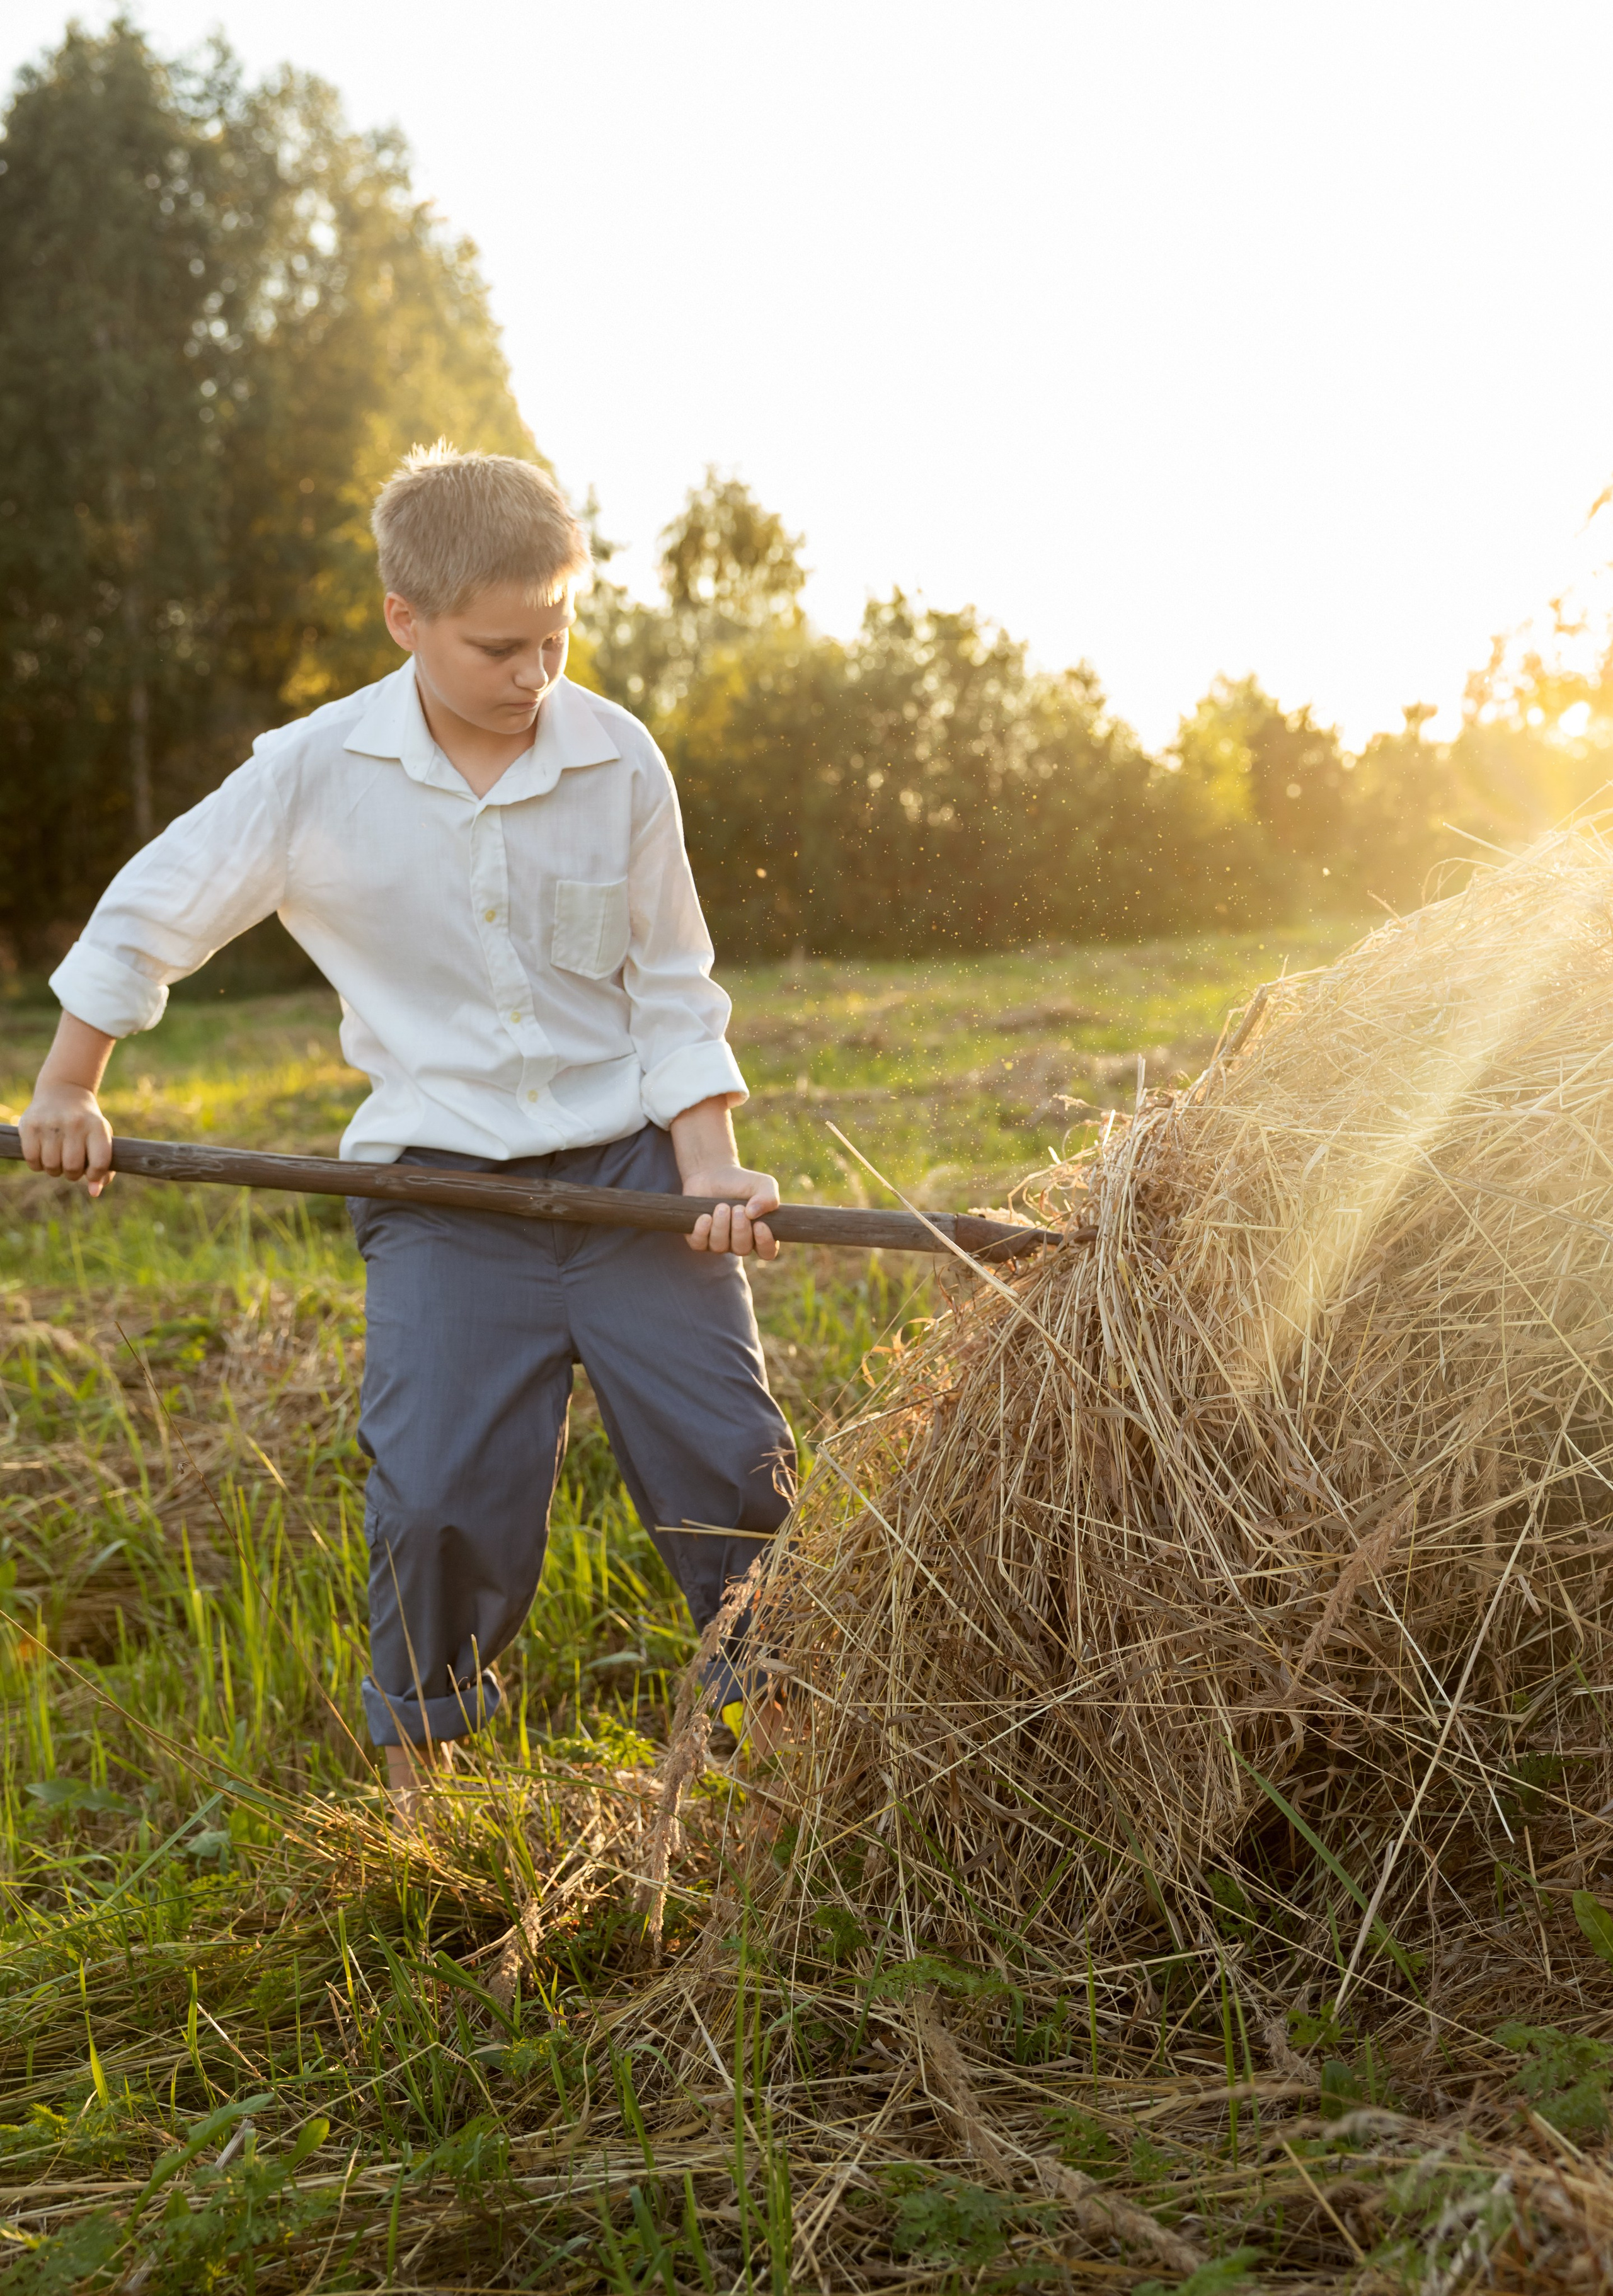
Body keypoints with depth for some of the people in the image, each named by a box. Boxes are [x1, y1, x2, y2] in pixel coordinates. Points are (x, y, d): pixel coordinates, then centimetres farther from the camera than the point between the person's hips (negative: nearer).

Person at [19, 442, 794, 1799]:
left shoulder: (620, 761, -3)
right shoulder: (314, 775, -7)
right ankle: (419, 1775, 15)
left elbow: (673, 988, 6)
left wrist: (711, 1162, -5)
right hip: (441, 1188, -1)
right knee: (441, 1495, -10)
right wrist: (67, 1093, 15)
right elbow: (148, 917, 8)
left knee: (733, 1458, -2)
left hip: (628, 1163, 2)